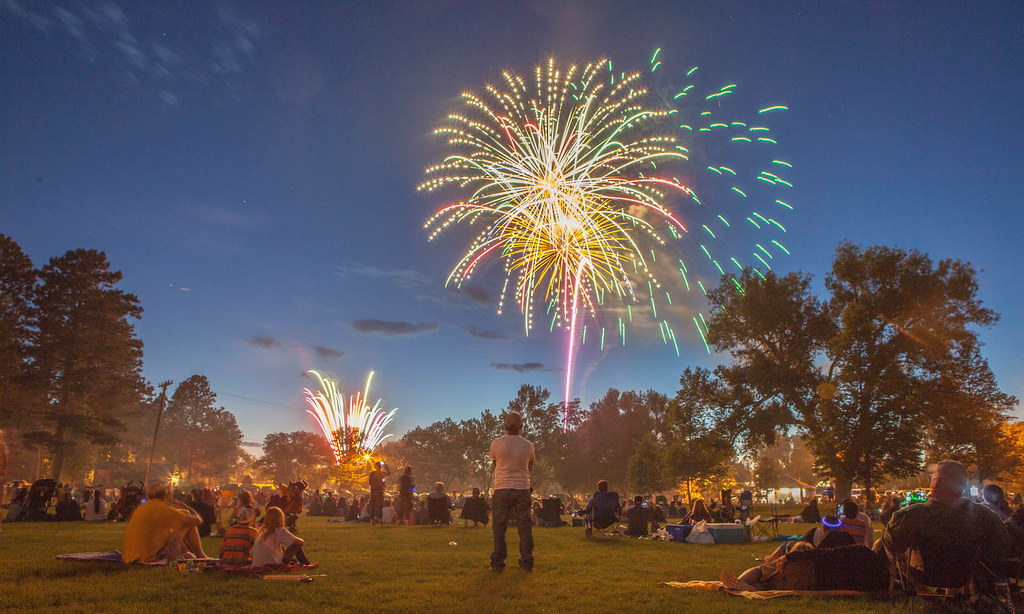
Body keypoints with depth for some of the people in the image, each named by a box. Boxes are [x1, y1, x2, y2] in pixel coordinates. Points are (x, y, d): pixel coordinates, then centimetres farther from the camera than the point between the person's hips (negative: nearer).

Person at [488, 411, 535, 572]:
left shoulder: (496, 444, -6)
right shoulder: (528, 445, -2)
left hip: (502, 488, -1)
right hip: (522, 488, 1)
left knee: (499, 527, 7)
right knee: (525, 527, 8)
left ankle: (497, 562, 8)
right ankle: (527, 562, 10)